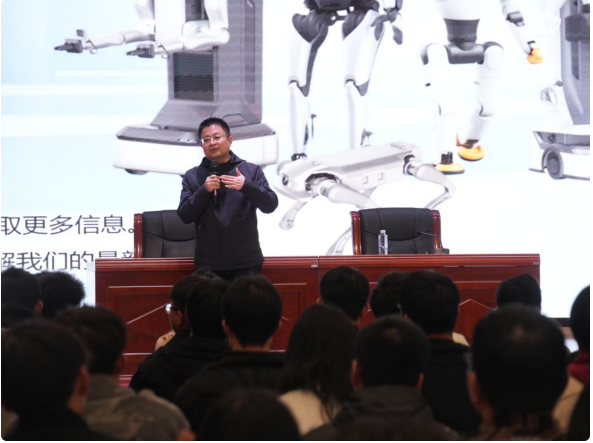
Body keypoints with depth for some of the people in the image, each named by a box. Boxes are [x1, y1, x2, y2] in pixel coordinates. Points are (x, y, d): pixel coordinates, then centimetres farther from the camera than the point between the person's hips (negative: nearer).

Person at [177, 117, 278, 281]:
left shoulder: (251, 171, 5)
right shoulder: (192, 176, 8)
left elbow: (270, 205, -4)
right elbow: (185, 215, 0)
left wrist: (247, 186, -21)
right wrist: (204, 190, -16)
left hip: (246, 263, -1)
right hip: (208, 265, 1)